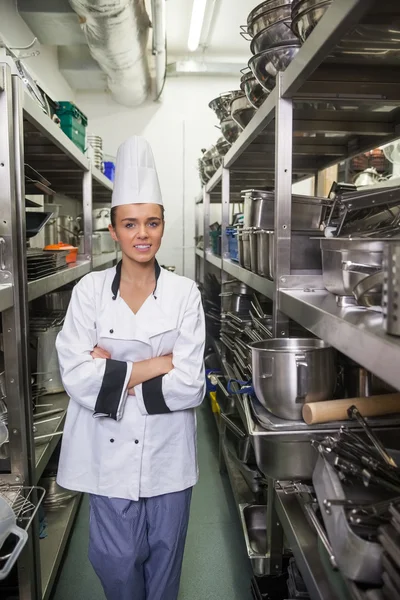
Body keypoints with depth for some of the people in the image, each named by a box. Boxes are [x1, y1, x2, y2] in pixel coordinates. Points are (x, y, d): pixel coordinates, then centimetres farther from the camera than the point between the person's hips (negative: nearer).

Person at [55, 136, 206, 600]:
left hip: (167, 453, 1)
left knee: (164, 561, 19)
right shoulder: (89, 291, -7)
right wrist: (159, 364, -18)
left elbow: (190, 384, -13)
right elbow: (77, 377, -15)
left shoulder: (185, 294, -7)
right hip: (109, 452, 0)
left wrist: (116, 372, -17)